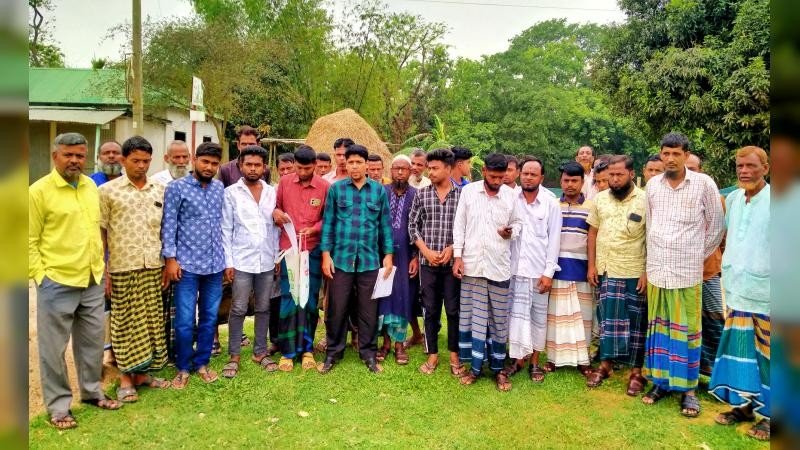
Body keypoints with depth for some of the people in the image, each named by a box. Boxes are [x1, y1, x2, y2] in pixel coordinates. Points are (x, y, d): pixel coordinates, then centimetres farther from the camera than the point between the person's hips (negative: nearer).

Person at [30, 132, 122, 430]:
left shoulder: (91, 187, 8)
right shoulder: (39, 191, -9)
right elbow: (30, 242, -7)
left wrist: (100, 268, 12)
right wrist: (41, 276, -12)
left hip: (93, 282, 6)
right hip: (57, 284, -5)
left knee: (93, 342, 16)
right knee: (54, 348, 7)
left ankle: (92, 392, 33)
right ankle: (58, 405, 21)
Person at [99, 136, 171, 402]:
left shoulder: (160, 191, 8)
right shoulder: (108, 190, -1)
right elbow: (99, 232, -1)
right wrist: (102, 270, -5)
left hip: (153, 267, 3)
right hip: (122, 267, -3)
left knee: (151, 319, 9)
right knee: (124, 321, 5)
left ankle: (142, 373, 24)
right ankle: (125, 378, 17)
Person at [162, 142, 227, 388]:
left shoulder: (220, 188, 8)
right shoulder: (176, 187, -4)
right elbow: (168, 225, -5)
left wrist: (228, 257, 12)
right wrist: (170, 258, -10)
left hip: (215, 264, 4)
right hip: (187, 264, -4)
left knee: (209, 317, 12)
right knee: (185, 320, 0)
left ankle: (202, 362, 27)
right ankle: (183, 367, 18)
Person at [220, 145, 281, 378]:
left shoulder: (272, 192, 7)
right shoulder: (231, 193, -1)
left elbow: (276, 227, 10)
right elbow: (226, 230, -3)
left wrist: (277, 257, 6)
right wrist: (228, 262, -7)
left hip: (267, 261, 3)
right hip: (242, 261, -3)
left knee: (263, 309, 11)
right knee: (238, 310, 2)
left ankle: (260, 351, 23)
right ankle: (234, 356, 15)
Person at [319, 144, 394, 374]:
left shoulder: (379, 190, 4)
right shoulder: (335, 188, 1)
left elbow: (385, 224, 6)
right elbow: (328, 222, 2)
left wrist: (388, 255, 3)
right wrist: (326, 254, -3)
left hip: (369, 259, 1)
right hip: (341, 258, 0)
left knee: (368, 310, 9)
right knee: (337, 309, 7)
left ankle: (369, 353, 23)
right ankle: (333, 352, 22)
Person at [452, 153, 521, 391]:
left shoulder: (511, 195, -1)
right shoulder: (468, 191, 0)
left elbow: (517, 221, 12)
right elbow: (459, 225, 2)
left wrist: (512, 231, -12)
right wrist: (457, 257, -2)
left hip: (499, 265, 0)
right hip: (472, 263, 0)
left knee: (499, 318, 7)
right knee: (473, 316, 7)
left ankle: (497, 367, 21)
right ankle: (475, 366, 19)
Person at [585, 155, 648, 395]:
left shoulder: (645, 200, -6)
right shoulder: (600, 199, 5)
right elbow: (593, 233, 10)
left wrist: (648, 272, -11)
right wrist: (592, 265, 5)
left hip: (636, 273, -3)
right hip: (607, 270, 3)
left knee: (636, 321, 5)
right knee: (608, 318, 10)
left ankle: (636, 371, 16)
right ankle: (605, 364, 21)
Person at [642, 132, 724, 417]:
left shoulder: (703, 183, -4)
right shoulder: (652, 185, 5)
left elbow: (716, 225, 4)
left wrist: (699, 255, 8)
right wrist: (649, 263, 11)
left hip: (687, 272, -3)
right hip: (656, 270, 3)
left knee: (687, 329, 4)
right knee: (658, 326, 10)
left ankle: (689, 388, 16)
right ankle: (661, 381, 23)